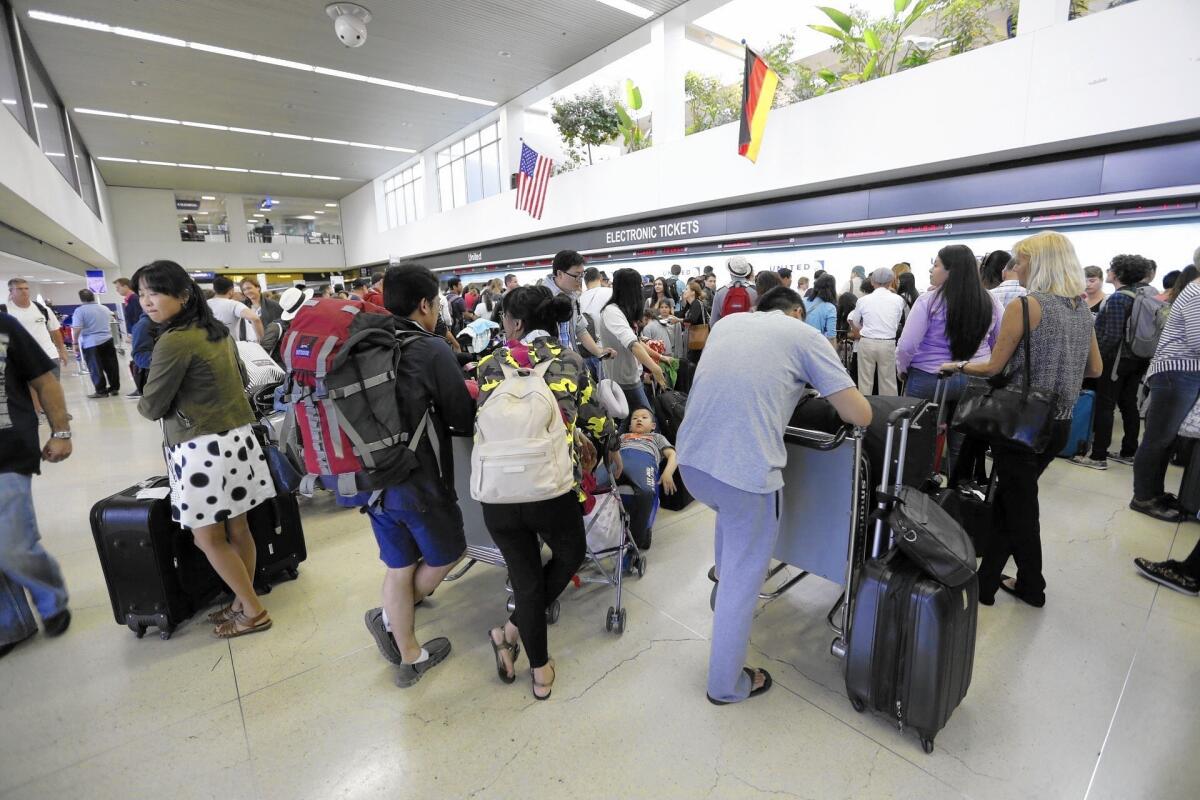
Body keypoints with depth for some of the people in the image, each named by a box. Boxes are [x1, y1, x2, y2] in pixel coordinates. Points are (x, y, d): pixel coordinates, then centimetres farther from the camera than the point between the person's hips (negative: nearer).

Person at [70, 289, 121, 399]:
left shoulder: (80, 310, -9)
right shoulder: (105, 308, 10)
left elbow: (77, 329, -15)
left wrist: (76, 342, -5)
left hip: (91, 343, -5)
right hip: (108, 340, 5)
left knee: (96, 369, 2)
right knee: (111, 366, 8)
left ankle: (101, 391, 5)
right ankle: (115, 388, 12)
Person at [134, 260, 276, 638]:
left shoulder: (174, 341, -17)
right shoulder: (218, 330, 9)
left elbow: (152, 407, -8)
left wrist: (142, 403, 14)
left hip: (204, 448, -8)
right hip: (236, 437, 8)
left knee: (209, 539, 5)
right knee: (237, 528, 15)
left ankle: (253, 611, 16)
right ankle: (244, 602, 28)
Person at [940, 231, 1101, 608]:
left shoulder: (1025, 306, -14)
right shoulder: (1082, 309, 9)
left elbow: (994, 366, -12)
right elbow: (1094, 369, 16)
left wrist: (957, 366, 4)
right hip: (1059, 423, 7)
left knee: (1019, 507, 9)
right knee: (1007, 501, 15)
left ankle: (1033, 587, 25)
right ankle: (985, 580, 23)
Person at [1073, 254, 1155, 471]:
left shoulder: (1118, 298, -16)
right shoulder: (1146, 293, 9)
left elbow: (1113, 335, -19)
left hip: (1117, 357, -8)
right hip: (1139, 358, 8)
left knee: (1104, 406, -4)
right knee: (1129, 405, 14)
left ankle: (1098, 457, -2)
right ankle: (1128, 453, 22)